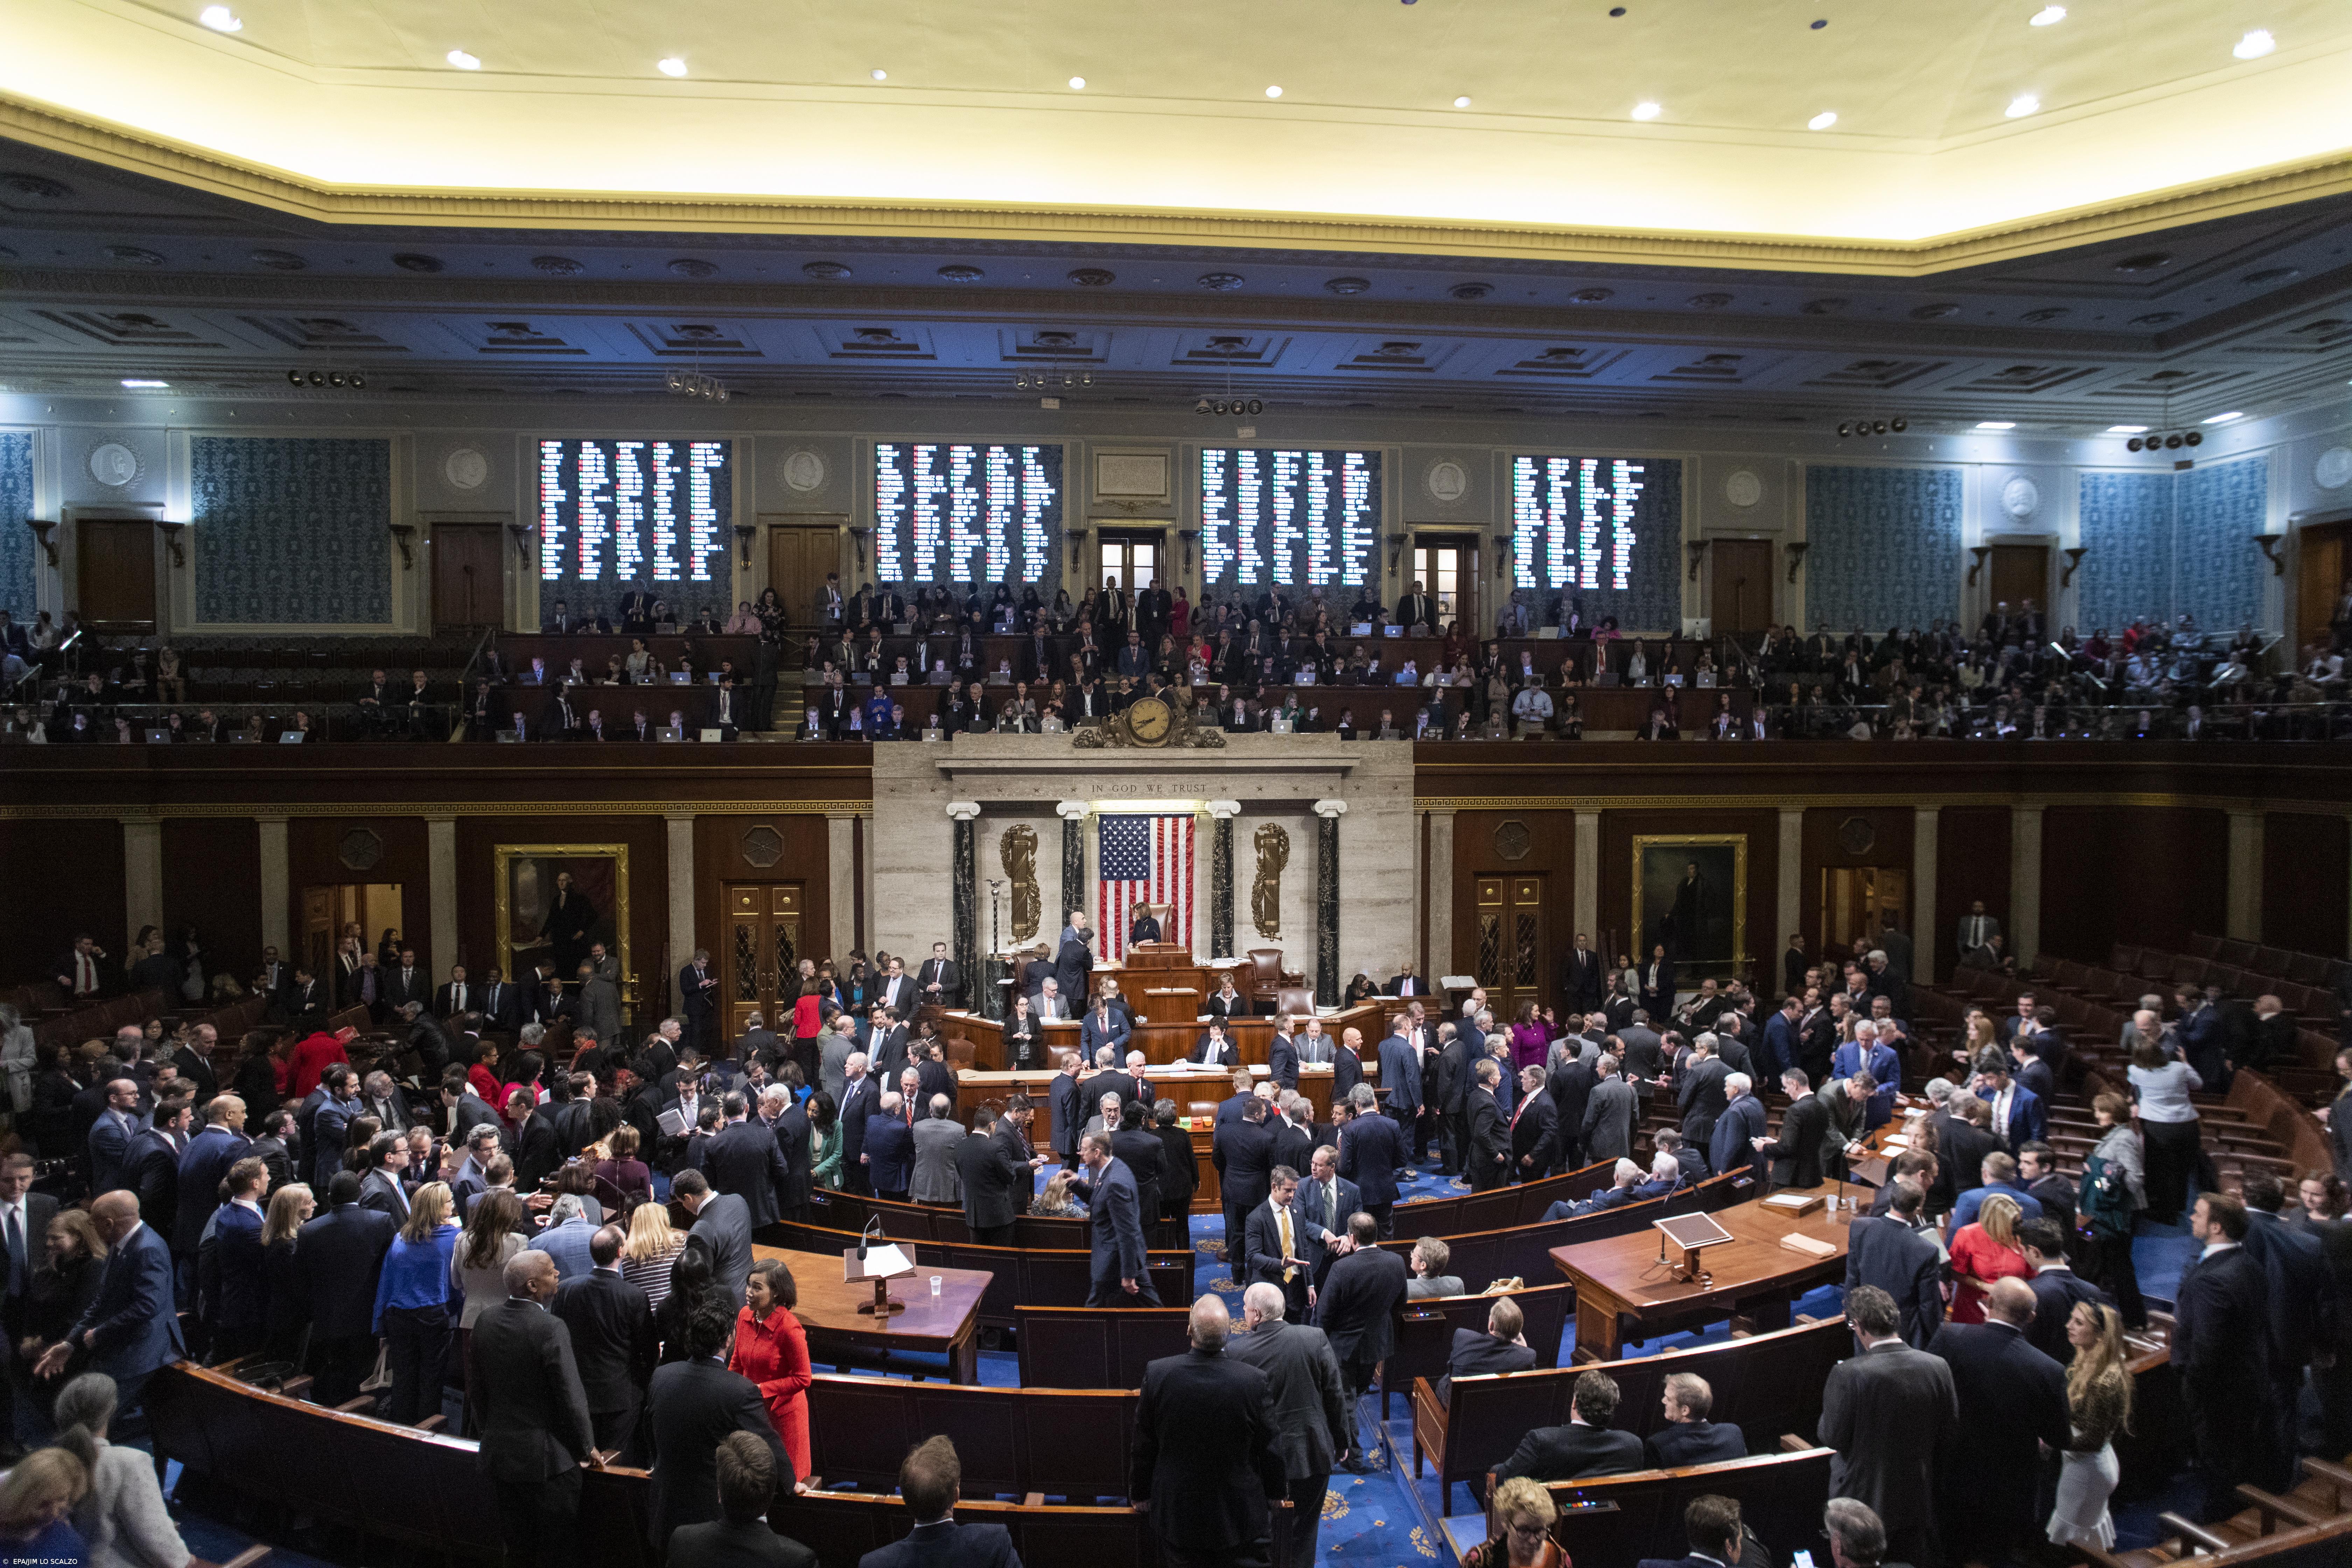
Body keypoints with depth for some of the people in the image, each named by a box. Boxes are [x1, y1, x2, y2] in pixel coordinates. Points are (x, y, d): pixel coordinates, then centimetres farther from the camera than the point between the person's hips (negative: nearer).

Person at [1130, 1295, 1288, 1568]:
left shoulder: (1157, 1374, -19)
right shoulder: (1255, 1381, -23)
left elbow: (1143, 1446, -5)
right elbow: (1271, 1448, -8)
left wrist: (1140, 1493, 12)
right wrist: (1279, 1491, 11)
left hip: (1177, 1514, 2)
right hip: (1242, 1517, -1)